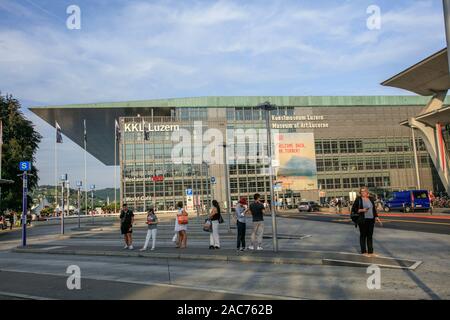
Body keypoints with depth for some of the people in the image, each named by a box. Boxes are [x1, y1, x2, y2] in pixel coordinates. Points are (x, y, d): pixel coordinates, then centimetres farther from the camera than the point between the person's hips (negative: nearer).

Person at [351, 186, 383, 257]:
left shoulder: (371, 199, 11)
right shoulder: (358, 199, -2)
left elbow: (374, 209, 16)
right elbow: (353, 209, -3)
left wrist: (377, 217, 8)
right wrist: (361, 210, -16)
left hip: (371, 219, 4)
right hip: (362, 220, -4)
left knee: (370, 235, 7)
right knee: (363, 235, 1)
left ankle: (370, 251, 14)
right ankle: (364, 252, 8)